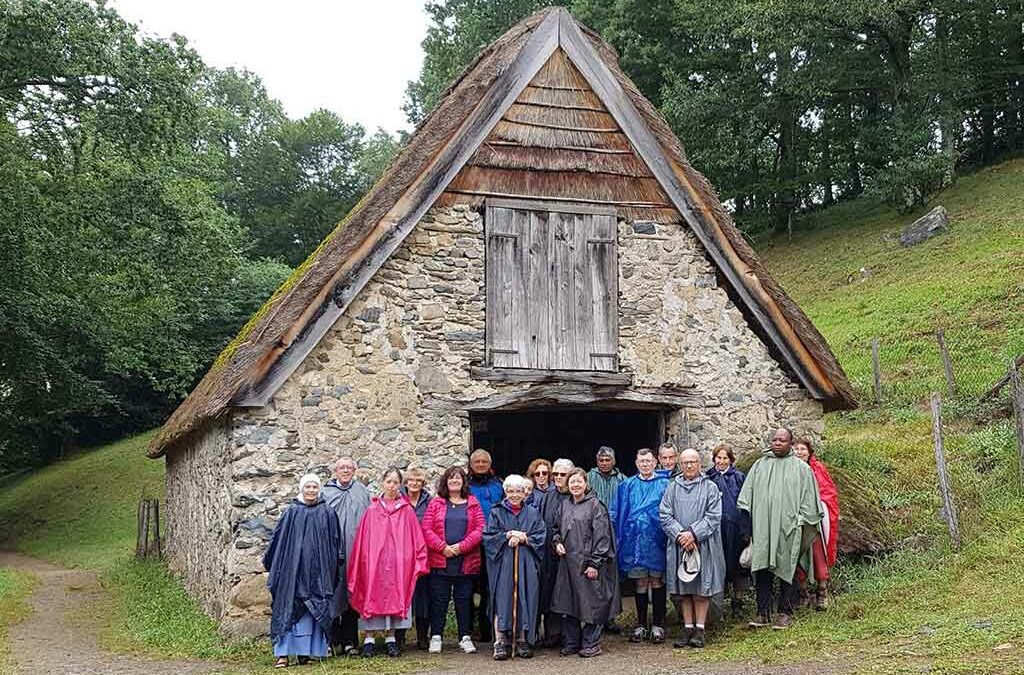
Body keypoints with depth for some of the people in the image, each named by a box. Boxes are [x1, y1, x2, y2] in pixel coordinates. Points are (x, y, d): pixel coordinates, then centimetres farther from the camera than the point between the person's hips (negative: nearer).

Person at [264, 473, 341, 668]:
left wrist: (333, 567, 4)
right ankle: (283, 652, -4)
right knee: (288, 606, -4)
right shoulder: (292, 512, 5)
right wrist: (270, 562, 10)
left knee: (312, 608, 0)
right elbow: (278, 539, 9)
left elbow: (334, 543, 8)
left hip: (317, 569, 0)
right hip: (293, 568, 0)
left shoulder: (327, 513, 6)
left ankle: (304, 652, 7)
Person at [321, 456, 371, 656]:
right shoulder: (327, 492, 9)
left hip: (355, 551, 1)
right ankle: (333, 640, 6)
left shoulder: (362, 491, 13)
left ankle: (349, 641, 9)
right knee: (334, 593, -2)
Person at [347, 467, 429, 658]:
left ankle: (390, 639, 12)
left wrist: (418, 563, -3)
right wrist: (361, 563, -1)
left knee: (394, 597, 3)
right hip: (373, 561, 0)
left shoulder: (407, 510, 4)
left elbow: (416, 538, 2)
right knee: (372, 596, 0)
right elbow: (362, 540, 4)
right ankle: (369, 639, 5)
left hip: (399, 563, 0)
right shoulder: (372, 510, 4)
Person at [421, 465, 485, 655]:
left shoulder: (473, 504, 8)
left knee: (464, 599, 6)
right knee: (439, 599, 2)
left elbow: (480, 530, -1)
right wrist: (443, 547, -12)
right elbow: (426, 529, -1)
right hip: (440, 560, 0)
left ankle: (465, 637, 14)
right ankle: (436, 636, 10)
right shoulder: (436, 503, 6)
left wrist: (462, 546, -12)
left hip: (466, 560, 1)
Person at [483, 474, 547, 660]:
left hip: (526, 565, 2)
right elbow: (488, 536, -1)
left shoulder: (533, 513, 11)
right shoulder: (497, 512, 6)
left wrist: (523, 538, -11)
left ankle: (523, 641, 8)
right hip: (502, 563, -2)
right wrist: (508, 536, -12)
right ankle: (500, 642, -6)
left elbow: (541, 537, 3)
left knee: (525, 600, 0)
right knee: (502, 600, -7)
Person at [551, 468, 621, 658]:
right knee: (567, 603, 8)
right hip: (568, 562, 6)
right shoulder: (565, 505, 12)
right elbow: (557, 529, 25)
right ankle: (571, 642, 18)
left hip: (588, 562, -6)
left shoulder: (595, 505, -7)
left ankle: (591, 644, 10)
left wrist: (594, 563, -16)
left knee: (590, 603, -1)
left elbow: (601, 536, -11)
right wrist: (557, 542, 3)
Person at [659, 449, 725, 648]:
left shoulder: (710, 488, 2)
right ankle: (687, 628, 13)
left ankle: (700, 629, 8)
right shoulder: (672, 488, 8)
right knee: (683, 589, 5)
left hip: (704, 545, -2)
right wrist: (680, 534, -12)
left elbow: (713, 516, -5)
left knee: (701, 589, 0)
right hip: (678, 544, 2)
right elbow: (665, 515, 2)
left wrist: (693, 533, -14)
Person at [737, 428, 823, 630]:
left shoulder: (801, 468, 5)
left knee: (786, 569, 1)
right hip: (762, 527, 2)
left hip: (788, 528, -2)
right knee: (762, 569, 1)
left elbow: (808, 500, 4)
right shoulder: (760, 465, 12)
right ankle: (763, 612, 8)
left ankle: (785, 613, 9)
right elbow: (746, 496, 14)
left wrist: (802, 522, -2)